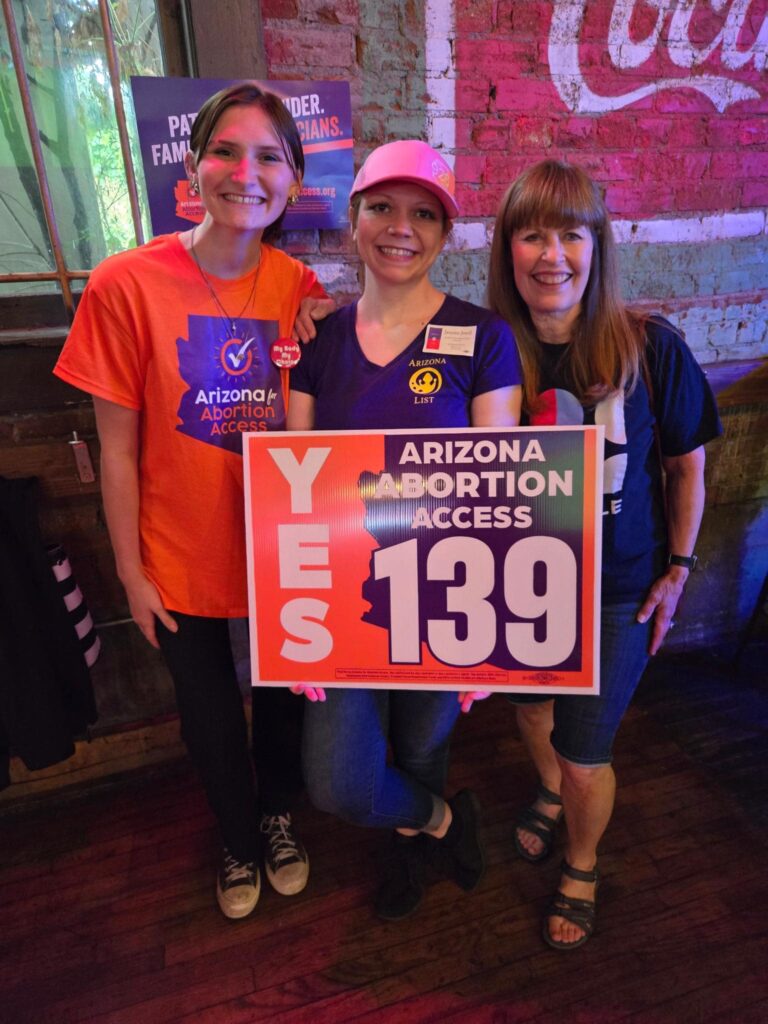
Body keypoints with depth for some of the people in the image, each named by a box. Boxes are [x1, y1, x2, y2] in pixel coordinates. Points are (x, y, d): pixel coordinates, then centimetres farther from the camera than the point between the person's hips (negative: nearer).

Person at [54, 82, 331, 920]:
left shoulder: (302, 289, -6)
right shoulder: (128, 284, -14)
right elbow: (117, 450, -9)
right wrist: (131, 572, -5)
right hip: (182, 560, -1)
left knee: (283, 697, 22)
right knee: (210, 711, 20)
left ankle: (277, 814, 56)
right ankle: (239, 840, 52)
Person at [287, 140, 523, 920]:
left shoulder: (481, 339, -8)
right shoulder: (320, 340, 0)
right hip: (346, 599, 3)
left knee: (422, 747, 19)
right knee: (337, 784, 4)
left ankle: (414, 834, 57)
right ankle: (442, 821, 40)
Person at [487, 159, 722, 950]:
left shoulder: (650, 348, -17)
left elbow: (686, 464, -4)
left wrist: (678, 567, -1)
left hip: (617, 591, -2)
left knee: (585, 759, 8)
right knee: (531, 706, 26)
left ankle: (581, 865, 44)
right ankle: (549, 792, 62)